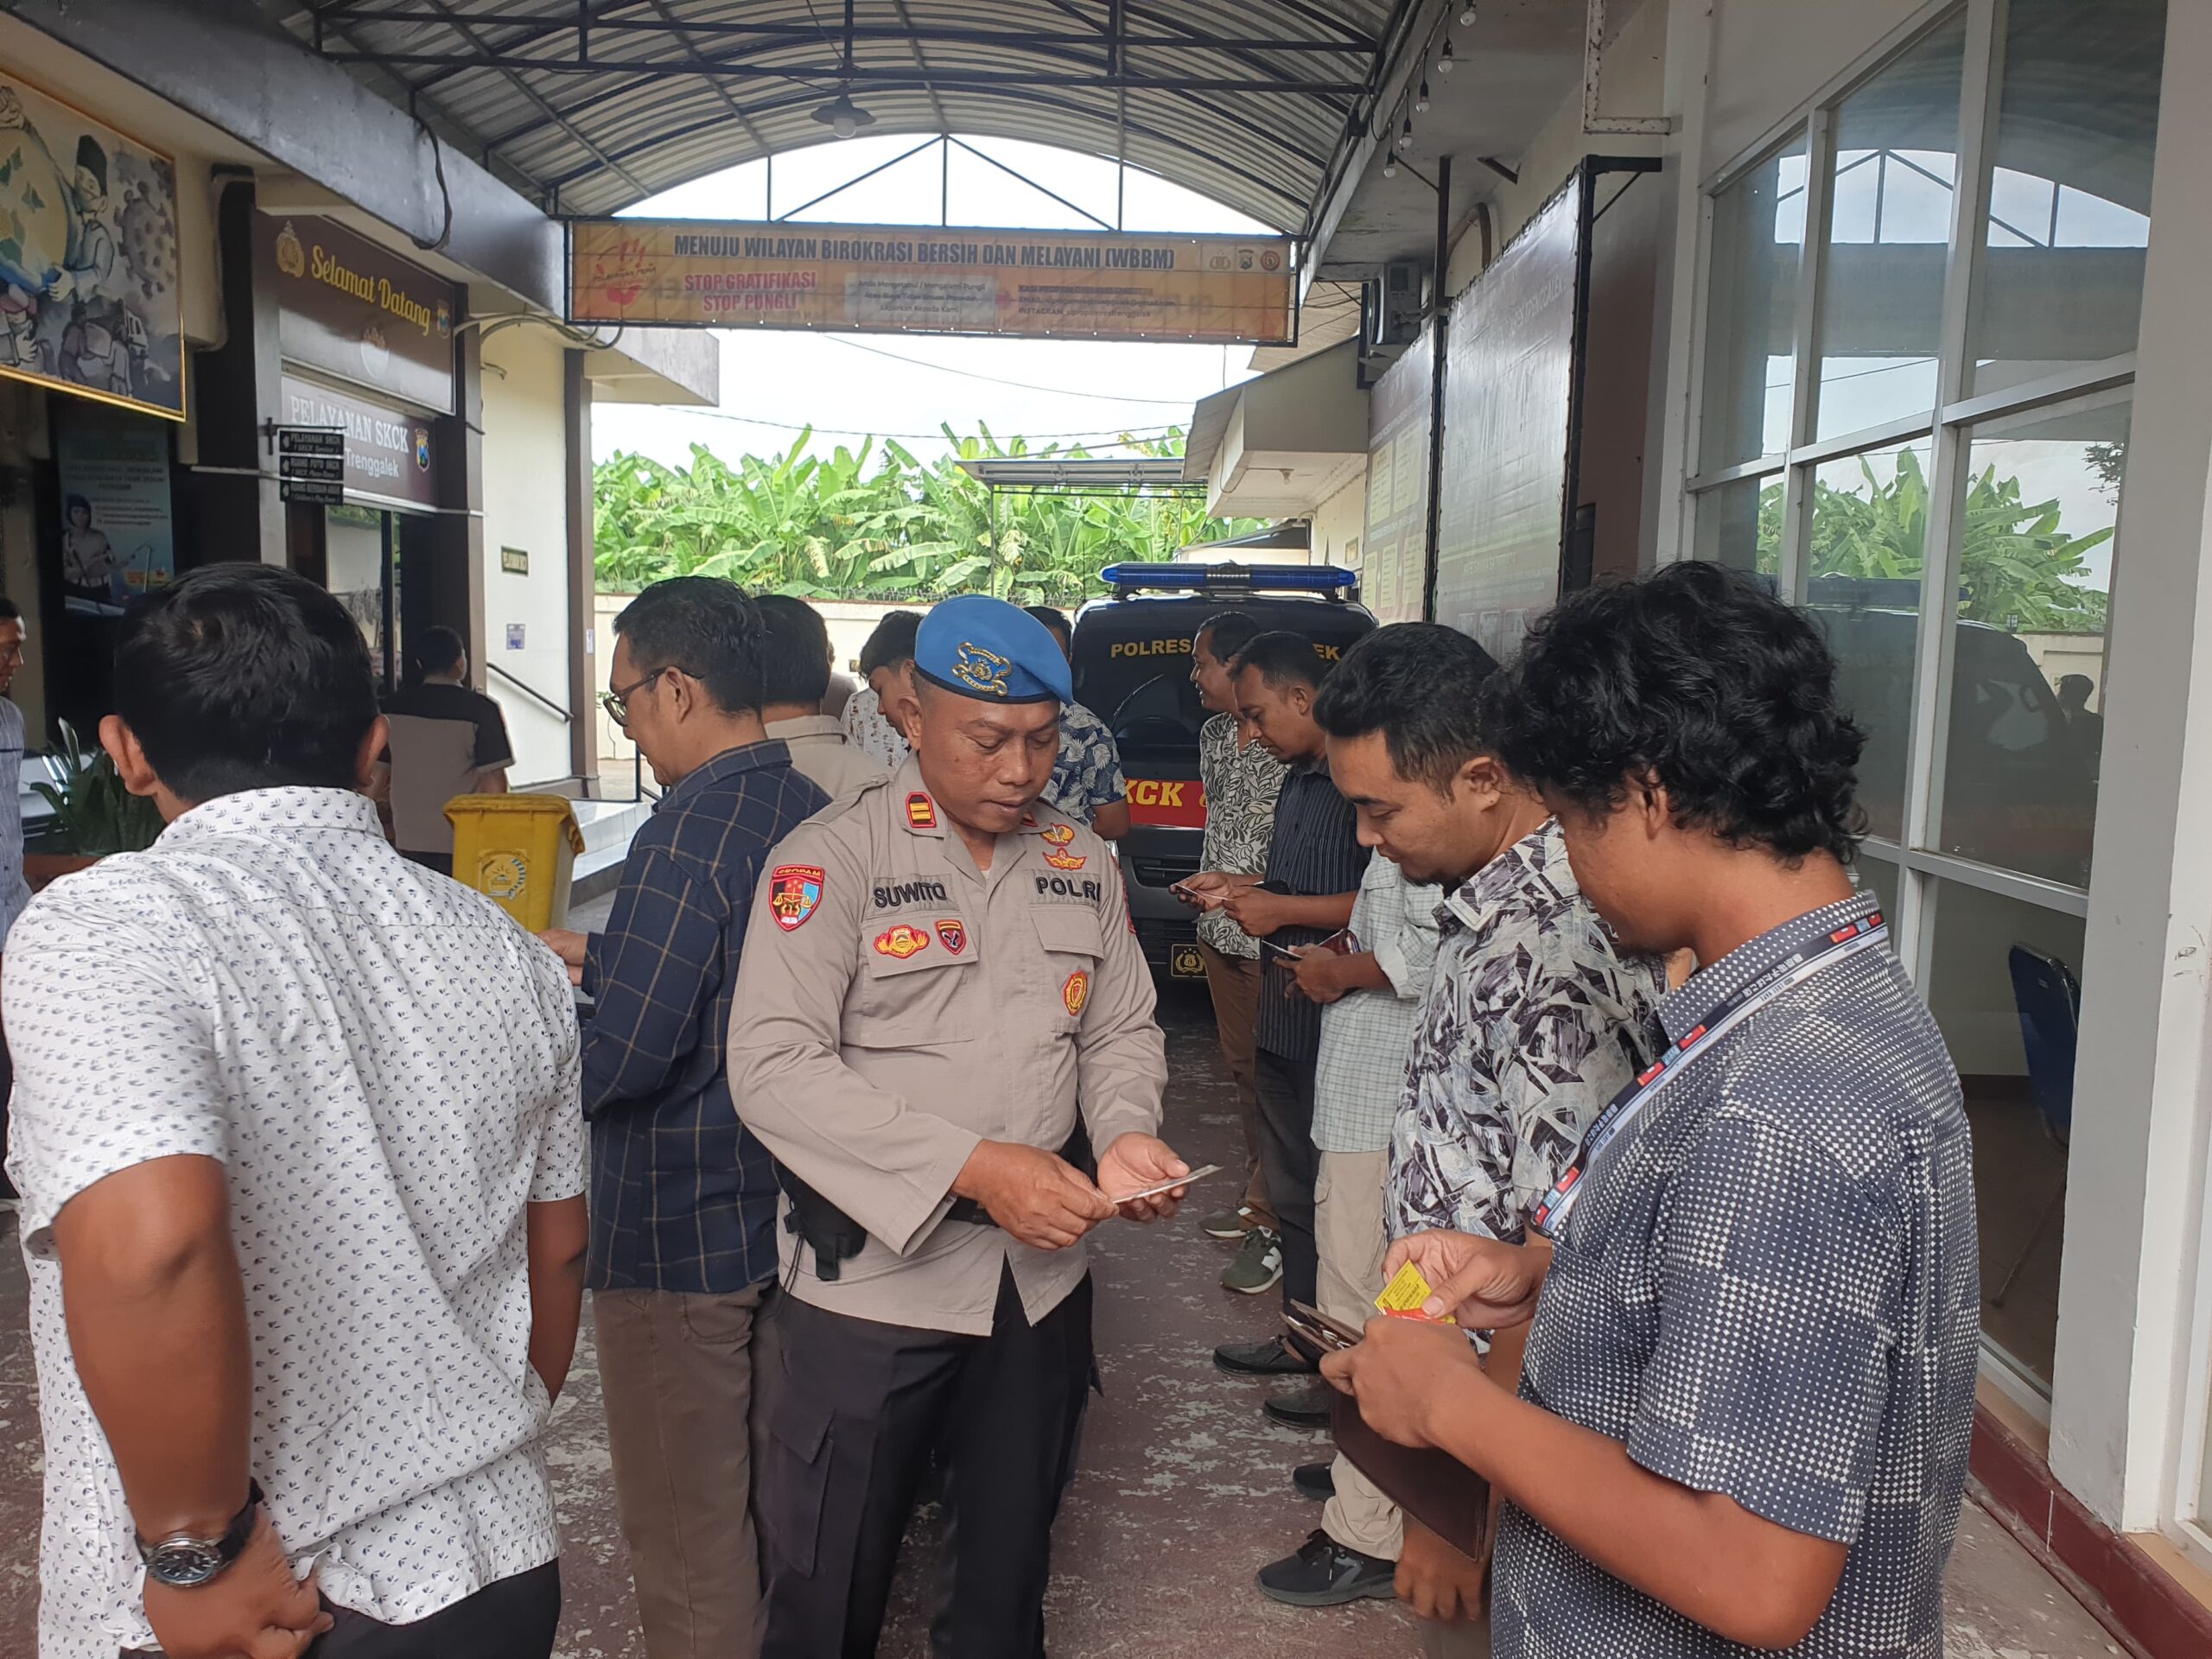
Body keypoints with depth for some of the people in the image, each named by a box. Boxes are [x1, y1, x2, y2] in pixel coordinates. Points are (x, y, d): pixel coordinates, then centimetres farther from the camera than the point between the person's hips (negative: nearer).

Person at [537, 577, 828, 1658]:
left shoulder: (692, 832, -23)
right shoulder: (808, 811, 3)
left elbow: (625, 1058, -24)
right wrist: (605, 961, 18)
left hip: (679, 1232, -8)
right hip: (784, 1209, 9)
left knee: (684, 1527, 8)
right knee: (767, 1489, 25)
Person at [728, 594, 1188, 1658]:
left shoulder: (1082, 864, 5)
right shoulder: (833, 858, -12)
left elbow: (1121, 1030, 11)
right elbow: (774, 1067, -20)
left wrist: (1124, 1132, -12)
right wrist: (973, 1166, -26)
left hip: (1041, 1277, 5)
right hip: (873, 1280, -4)